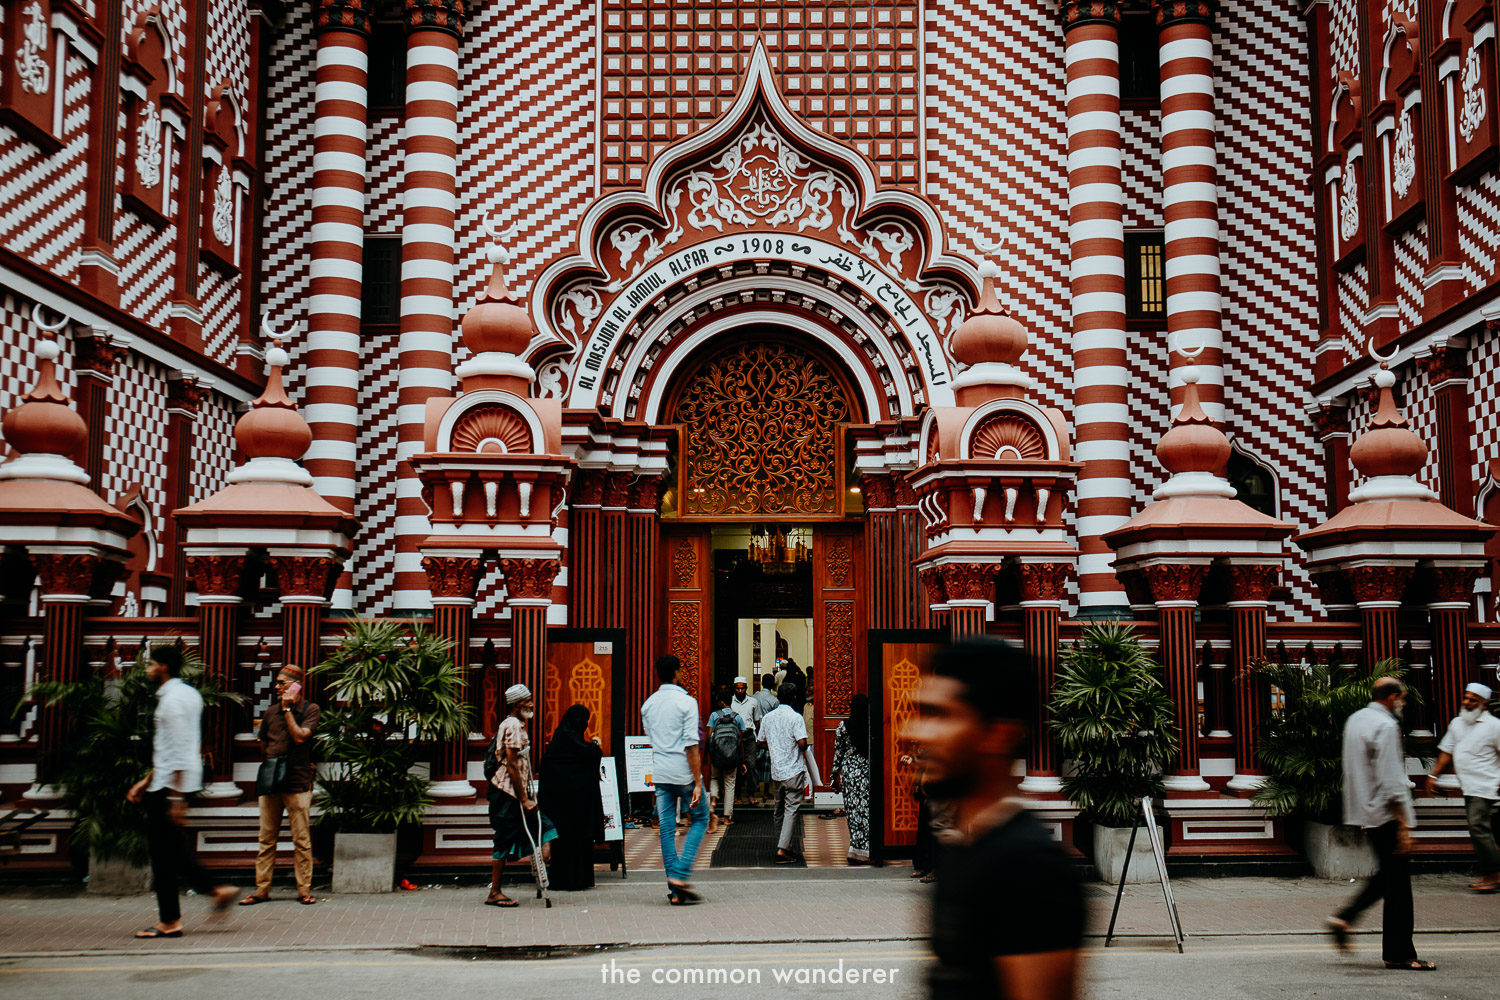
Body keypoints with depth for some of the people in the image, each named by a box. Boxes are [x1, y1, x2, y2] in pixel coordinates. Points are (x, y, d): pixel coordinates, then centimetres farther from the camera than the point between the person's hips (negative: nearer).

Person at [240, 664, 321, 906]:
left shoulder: (311, 710, -1)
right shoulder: (271, 711, 13)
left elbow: (299, 737, -15)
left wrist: (288, 709, -10)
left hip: (297, 783, -4)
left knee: (301, 840, -2)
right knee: (267, 838, 6)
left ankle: (304, 889, 5)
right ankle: (261, 889, 11)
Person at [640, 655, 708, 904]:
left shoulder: (648, 705, 8)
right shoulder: (686, 702, -9)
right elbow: (691, 745, -13)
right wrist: (698, 783, -12)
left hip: (659, 773, 5)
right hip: (684, 772, -5)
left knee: (666, 828, 6)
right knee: (700, 819, 12)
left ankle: (675, 891, 5)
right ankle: (681, 873, -3)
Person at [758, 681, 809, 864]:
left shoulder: (767, 718, 5)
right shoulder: (795, 717, -11)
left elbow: (761, 742, 11)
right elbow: (802, 743, -19)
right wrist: (804, 749, 3)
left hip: (776, 770, 5)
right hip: (794, 770, -5)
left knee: (779, 809, 17)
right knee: (791, 809, -5)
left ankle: (782, 846, 24)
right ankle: (782, 849, -15)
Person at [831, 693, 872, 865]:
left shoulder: (844, 726, -5)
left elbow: (838, 752, 0)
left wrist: (834, 775, 8)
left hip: (849, 770, -1)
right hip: (868, 771, 1)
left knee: (853, 808, 3)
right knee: (867, 808, 7)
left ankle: (857, 851, 1)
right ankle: (867, 851, 8)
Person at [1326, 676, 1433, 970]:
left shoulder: (1355, 720, 12)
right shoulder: (1386, 726, -17)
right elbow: (1391, 782, -20)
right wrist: (1404, 826, -18)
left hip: (1363, 811, 9)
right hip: (1384, 814, -9)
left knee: (1388, 874, 19)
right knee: (1398, 882, -2)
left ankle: (1344, 918, 11)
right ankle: (1398, 954, 3)